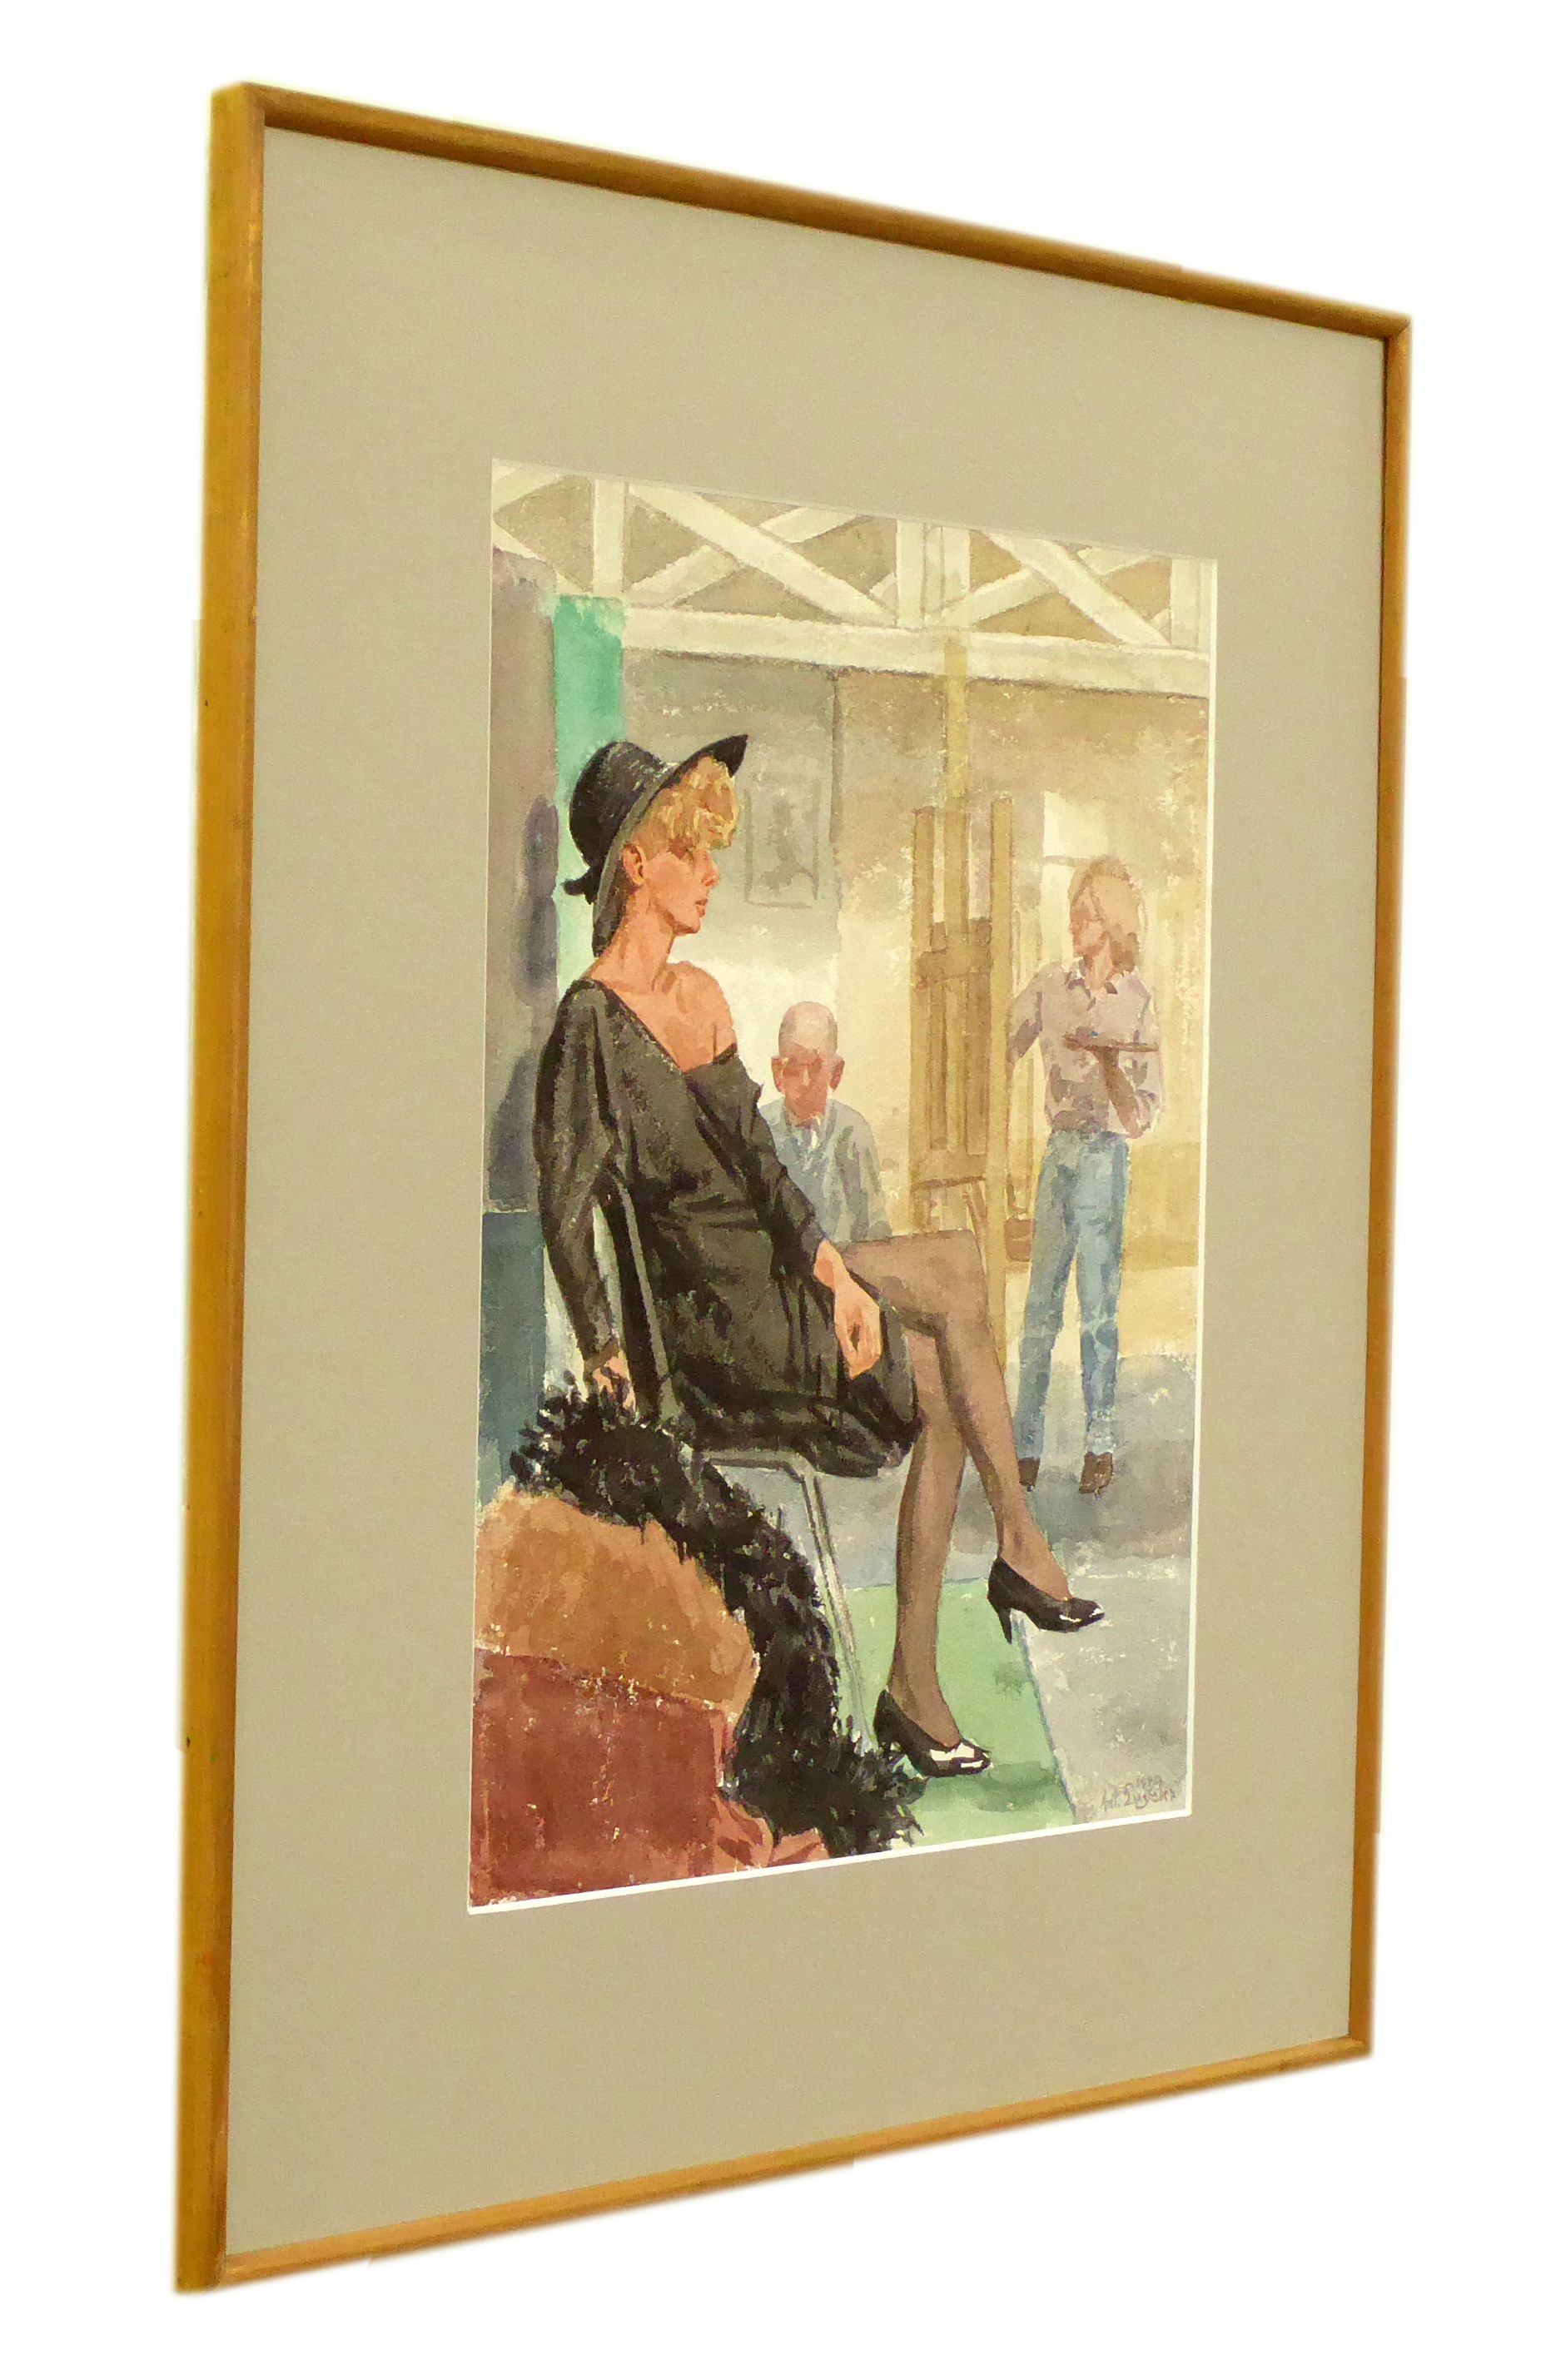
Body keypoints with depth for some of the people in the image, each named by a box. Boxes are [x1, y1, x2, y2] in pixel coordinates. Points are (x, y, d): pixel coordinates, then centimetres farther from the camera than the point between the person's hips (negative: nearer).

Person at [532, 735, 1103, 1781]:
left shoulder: (702, 995, 15)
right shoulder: (591, 1024, -11)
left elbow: (757, 1155, 8)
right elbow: (565, 1208, -16)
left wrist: (829, 1261, -6)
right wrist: (606, 1359, -19)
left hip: (777, 1261, 8)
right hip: (711, 1307, -8)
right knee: (949, 1312, -15)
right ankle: (1021, 1544, 2)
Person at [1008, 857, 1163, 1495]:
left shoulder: (1137, 1002, -2)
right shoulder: (1049, 986, 6)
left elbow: (1143, 1116, -3)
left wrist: (1108, 1061, -19)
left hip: (1105, 1154, -2)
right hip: (1058, 1150, 3)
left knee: (1099, 1304, 0)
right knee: (1040, 1301, 2)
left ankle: (1100, 1442, 10)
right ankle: (1026, 1443, 6)